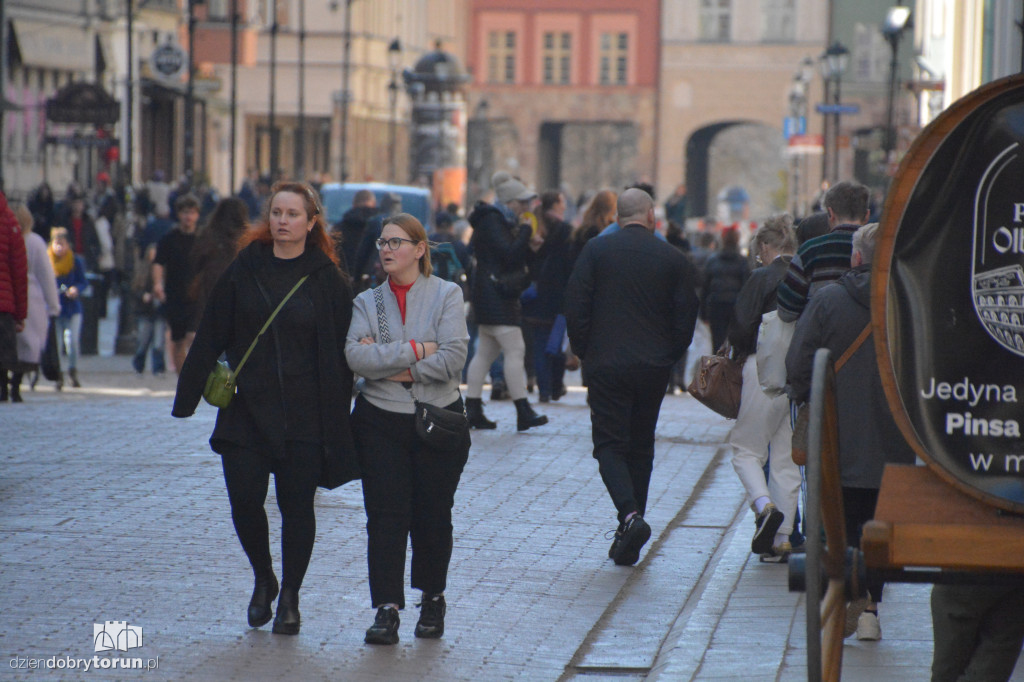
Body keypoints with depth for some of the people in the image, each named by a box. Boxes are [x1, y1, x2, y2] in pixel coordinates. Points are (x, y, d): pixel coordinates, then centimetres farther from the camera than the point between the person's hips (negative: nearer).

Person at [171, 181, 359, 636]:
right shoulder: (244, 271, 5)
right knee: (245, 502, -3)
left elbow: (340, 353, 0)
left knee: (297, 507, 2)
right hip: (246, 411, 2)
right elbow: (210, 337, 7)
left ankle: (289, 598, 17)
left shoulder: (327, 281, 0)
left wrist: (335, 418, -5)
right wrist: (187, 398, 3)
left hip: (304, 418, -2)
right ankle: (263, 581, 22)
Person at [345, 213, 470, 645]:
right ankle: (386, 609, -9)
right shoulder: (368, 301, 8)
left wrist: (388, 363, -10)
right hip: (381, 420, 1)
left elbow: (453, 357, -11)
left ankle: (433, 600, 23)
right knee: (386, 514, -7)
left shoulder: (446, 295, 1)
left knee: (433, 515, 5)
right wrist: (415, 350, -15)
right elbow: (356, 355, -9)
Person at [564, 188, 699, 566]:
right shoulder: (674, 259, 1)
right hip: (653, 368, 2)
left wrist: (585, 352, 7)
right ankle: (627, 542, 14)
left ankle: (630, 515, -24)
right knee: (640, 447, 12)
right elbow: (685, 319, 1)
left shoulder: (596, 250, -2)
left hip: (606, 365, -2)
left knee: (609, 445, 1)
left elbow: (575, 305, -4)